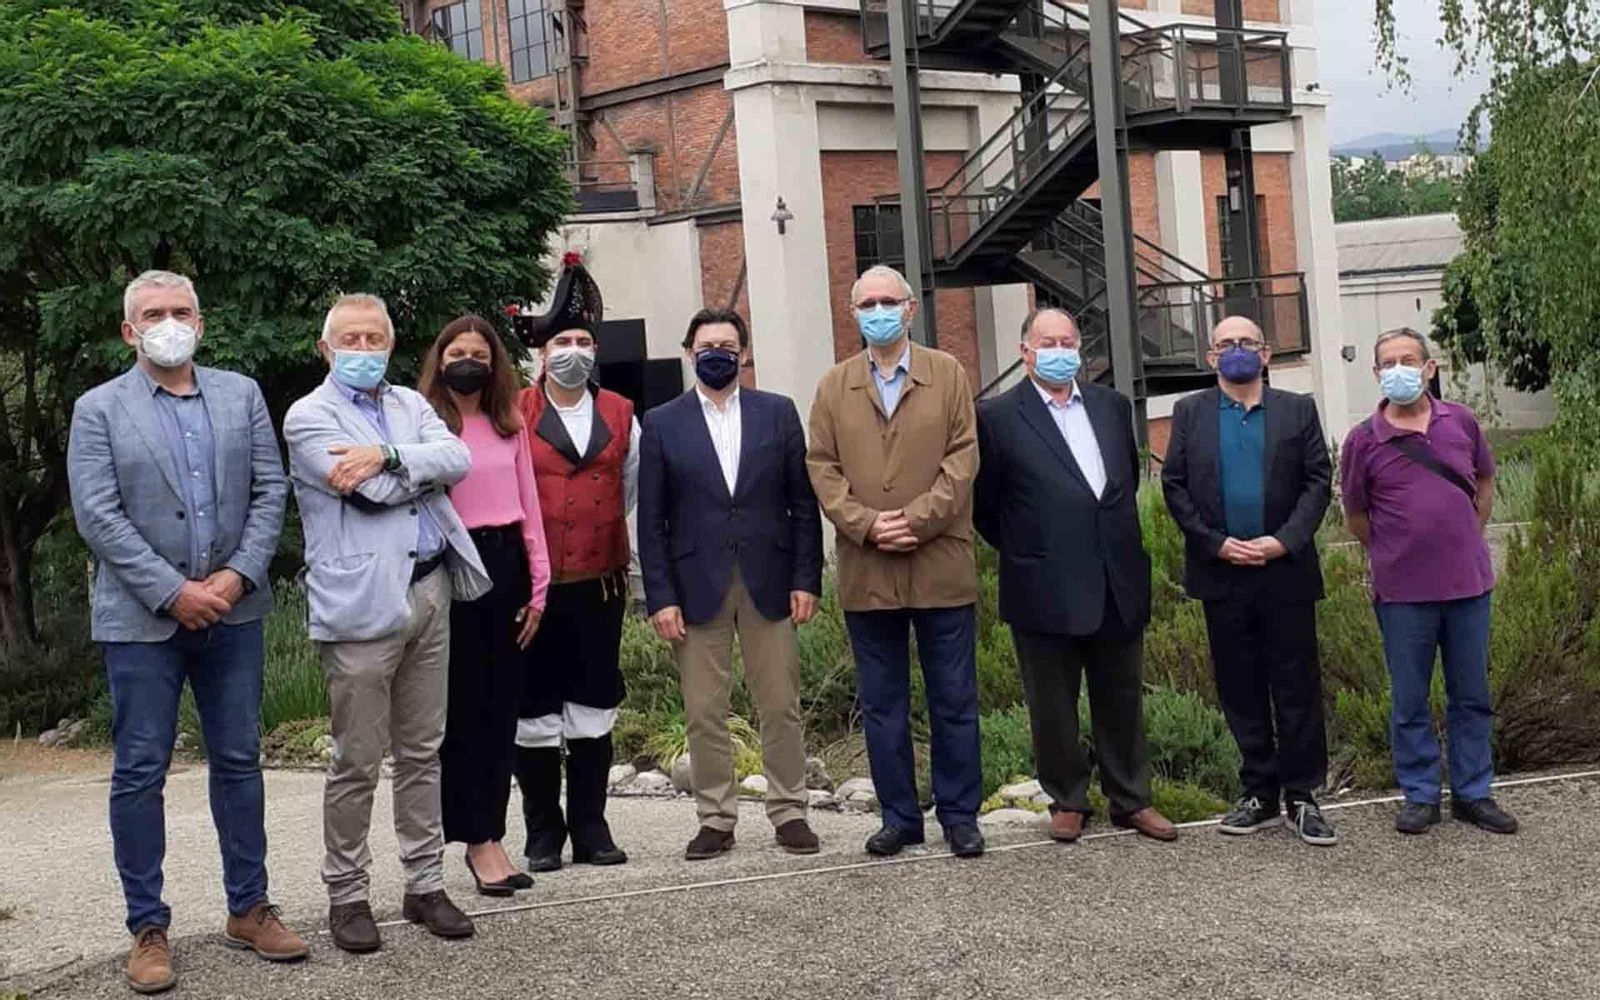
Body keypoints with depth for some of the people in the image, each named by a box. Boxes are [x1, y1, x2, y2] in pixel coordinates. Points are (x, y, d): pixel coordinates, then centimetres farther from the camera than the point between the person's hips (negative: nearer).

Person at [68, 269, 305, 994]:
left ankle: (248, 908, 21)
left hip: (231, 609, 3)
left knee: (239, 762, 10)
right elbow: (98, 517, -8)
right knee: (139, 772, 2)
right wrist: (173, 593, -14)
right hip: (142, 617, -3)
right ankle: (147, 927, 11)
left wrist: (238, 576, -10)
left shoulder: (242, 396, 8)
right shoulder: (99, 410, -1)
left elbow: (269, 491, 4)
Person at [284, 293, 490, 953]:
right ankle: (347, 895, 11)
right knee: (357, 763, -1)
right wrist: (425, 466, -1)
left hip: (430, 589, 6)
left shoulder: (410, 404, 17)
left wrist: (388, 457, -14)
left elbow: (457, 458, -2)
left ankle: (425, 884, 21)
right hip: (363, 602, -6)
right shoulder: (309, 416, -2)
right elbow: (370, 489, -15)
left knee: (422, 753, 12)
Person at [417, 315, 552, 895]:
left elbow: (528, 504, 12)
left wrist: (538, 582, 6)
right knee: (464, 706, -1)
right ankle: (480, 840, 5)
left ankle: (487, 833, 14)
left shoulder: (510, 425, 13)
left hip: (506, 563, 5)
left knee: (502, 704, 6)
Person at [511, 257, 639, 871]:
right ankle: (543, 834, 14)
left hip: (600, 584, 3)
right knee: (535, 711, 4)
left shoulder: (622, 417, 7)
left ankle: (590, 827, 18)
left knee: (594, 708, 8)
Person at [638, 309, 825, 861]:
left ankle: (789, 812, 15)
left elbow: (802, 503, 6)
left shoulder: (778, 413, 7)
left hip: (769, 581, 1)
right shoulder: (662, 423, 4)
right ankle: (716, 818, 13)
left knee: (781, 706, 4)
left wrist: (806, 580, -2)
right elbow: (651, 520, 2)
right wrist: (660, 598, -5)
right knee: (703, 712, 2)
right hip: (698, 585, 0)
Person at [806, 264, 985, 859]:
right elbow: (822, 468, 3)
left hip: (940, 567, -2)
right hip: (866, 572, 2)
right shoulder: (834, 386, 9)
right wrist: (866, 525, -12)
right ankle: (899, 817, 17)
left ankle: (960, 815, 14)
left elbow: (962, 457, -2)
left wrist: (917, 519, -14)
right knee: (882, 705, 8)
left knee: (954, 700, 4)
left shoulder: (947, 374, 5)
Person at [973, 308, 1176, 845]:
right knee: (1053, 705, 6)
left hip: (1118, 584, 4)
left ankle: (1131, 799, 22)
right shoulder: (998, 417, -4)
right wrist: (1025, 551, 4)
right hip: (1045, 589, -4)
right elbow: (985, 504, 1)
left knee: (1122, 699, 11)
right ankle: (1067, 801, 19)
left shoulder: (1112, 406, 11)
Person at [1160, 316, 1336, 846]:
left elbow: (1318, 482, 0)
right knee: (1240, 691, 7)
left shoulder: (1298, 410, 6)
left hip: (1286, 569, -1)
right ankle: (1260, 794, 16)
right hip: (1222, 573, 1)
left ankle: (1302, 796, 9)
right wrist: (1217, 543, -8)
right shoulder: (1189, 413, 8)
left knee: (1297, 687, 1)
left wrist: (1284, 541, -12)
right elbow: (1174, 485, 3)